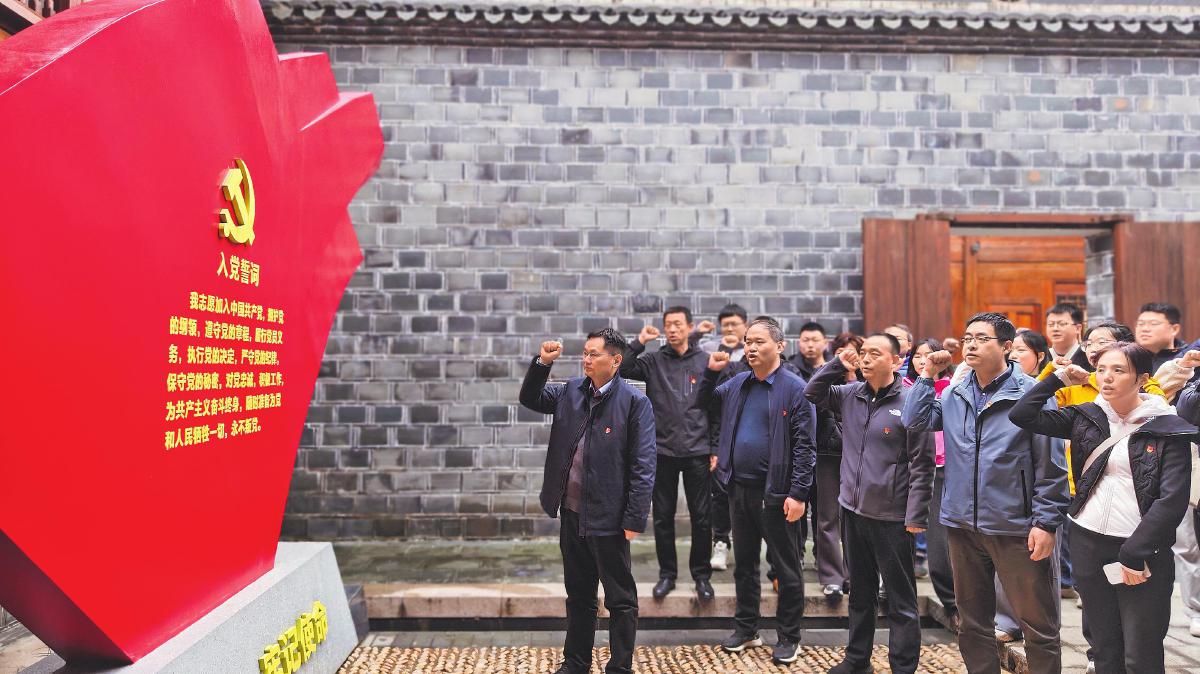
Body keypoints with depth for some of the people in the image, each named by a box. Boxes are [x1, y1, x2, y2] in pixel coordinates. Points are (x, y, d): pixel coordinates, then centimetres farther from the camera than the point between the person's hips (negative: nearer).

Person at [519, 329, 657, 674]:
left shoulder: (634, 402, -13)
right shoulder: (572, 391, 5)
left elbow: (643, 467, -14)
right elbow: (531, 399, 18)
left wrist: (634, 520, -16)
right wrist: (542, 363, 1)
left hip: (607, 517, -6)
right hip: (572, 513, 6)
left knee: (620, 599, 8)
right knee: (578, 595, 20)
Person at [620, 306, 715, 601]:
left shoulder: (706, 361, 2)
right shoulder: (654, 361, 4)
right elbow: (619, 369, -9)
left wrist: (715, 448, 0)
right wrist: (640, 341, -12)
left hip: (697, 452, -1)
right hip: (663, 451, 1)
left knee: (701, 517, 5)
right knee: (663, 517, 8)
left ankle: (702, 574, 20)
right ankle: (667, 574, 22)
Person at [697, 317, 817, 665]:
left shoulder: (795, 388, -11)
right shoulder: (738, 383, 7)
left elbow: (805, 446, -13)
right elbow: (706, 401, 23)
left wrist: (798, 494, -18)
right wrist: (711, 372, 4)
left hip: (776, 493, -6)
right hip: (740, 489, 6)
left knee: (787, 568, 7)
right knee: (744, 563, 17)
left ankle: (789, 637, 21)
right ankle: (746, 628, 31)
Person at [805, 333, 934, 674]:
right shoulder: (850, 394, 5)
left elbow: (922, 465, -13)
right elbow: (811, 394, 15)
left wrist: (916, 516, -16)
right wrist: (837, 364, 2)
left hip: (892, 518, -6)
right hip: (853, 510, 6)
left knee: (901, 598, 6)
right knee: (860, 591, 19)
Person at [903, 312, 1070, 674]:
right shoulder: (954, 395, 7)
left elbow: (1051, 464, -10)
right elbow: (914, 421, 2)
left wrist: (1046, 522, -13)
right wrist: (927, 375, 2)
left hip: (1016, 528, -5)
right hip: (963, 525, 5)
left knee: (1039, 627, 6)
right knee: (972, 623, 19)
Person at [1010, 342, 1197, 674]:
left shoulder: (1169, 430, -6)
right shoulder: (1086, 417, 5)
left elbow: (1172, 500, -12)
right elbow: (1021, 415, 2)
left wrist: (1134, 553, -15)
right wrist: (1058, 379, 2)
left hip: (1142, 552, -4)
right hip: (1087, 545, 4)